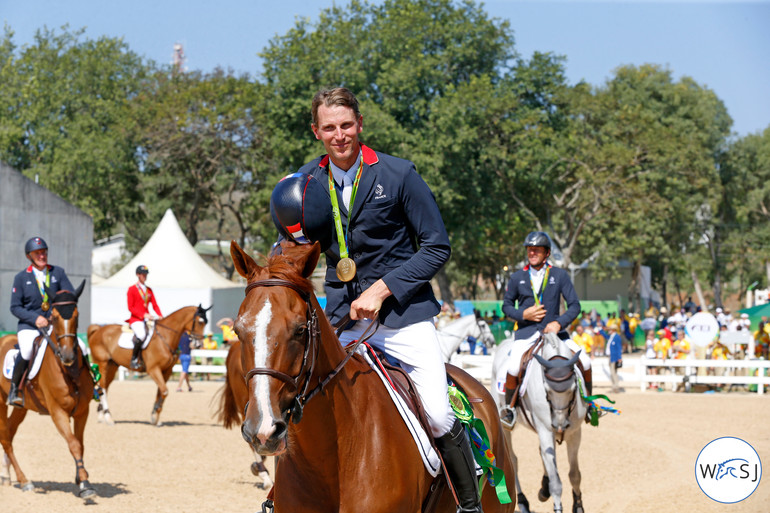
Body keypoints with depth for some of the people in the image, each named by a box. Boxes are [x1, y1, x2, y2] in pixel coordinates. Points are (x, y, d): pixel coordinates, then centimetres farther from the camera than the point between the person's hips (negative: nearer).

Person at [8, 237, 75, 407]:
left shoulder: (58, 272, 8)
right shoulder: (21, 278, 3)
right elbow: (15, 307, 0)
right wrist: (35, 318, -16)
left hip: (55, 324, 2)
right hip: (28, 325, -2)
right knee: (26, 350, -32)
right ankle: (13, 391, -13)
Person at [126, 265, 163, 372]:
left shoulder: (149, 290, 18)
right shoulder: (132, 289, 1)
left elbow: (155, 305, 15)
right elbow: (130, 307, -6)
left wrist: (160, 317, -3)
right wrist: (144, 315, -17)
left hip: (147, 319, 6)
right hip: (136, 319, -6)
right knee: (141, 335, -35)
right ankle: (134, 359, -22)